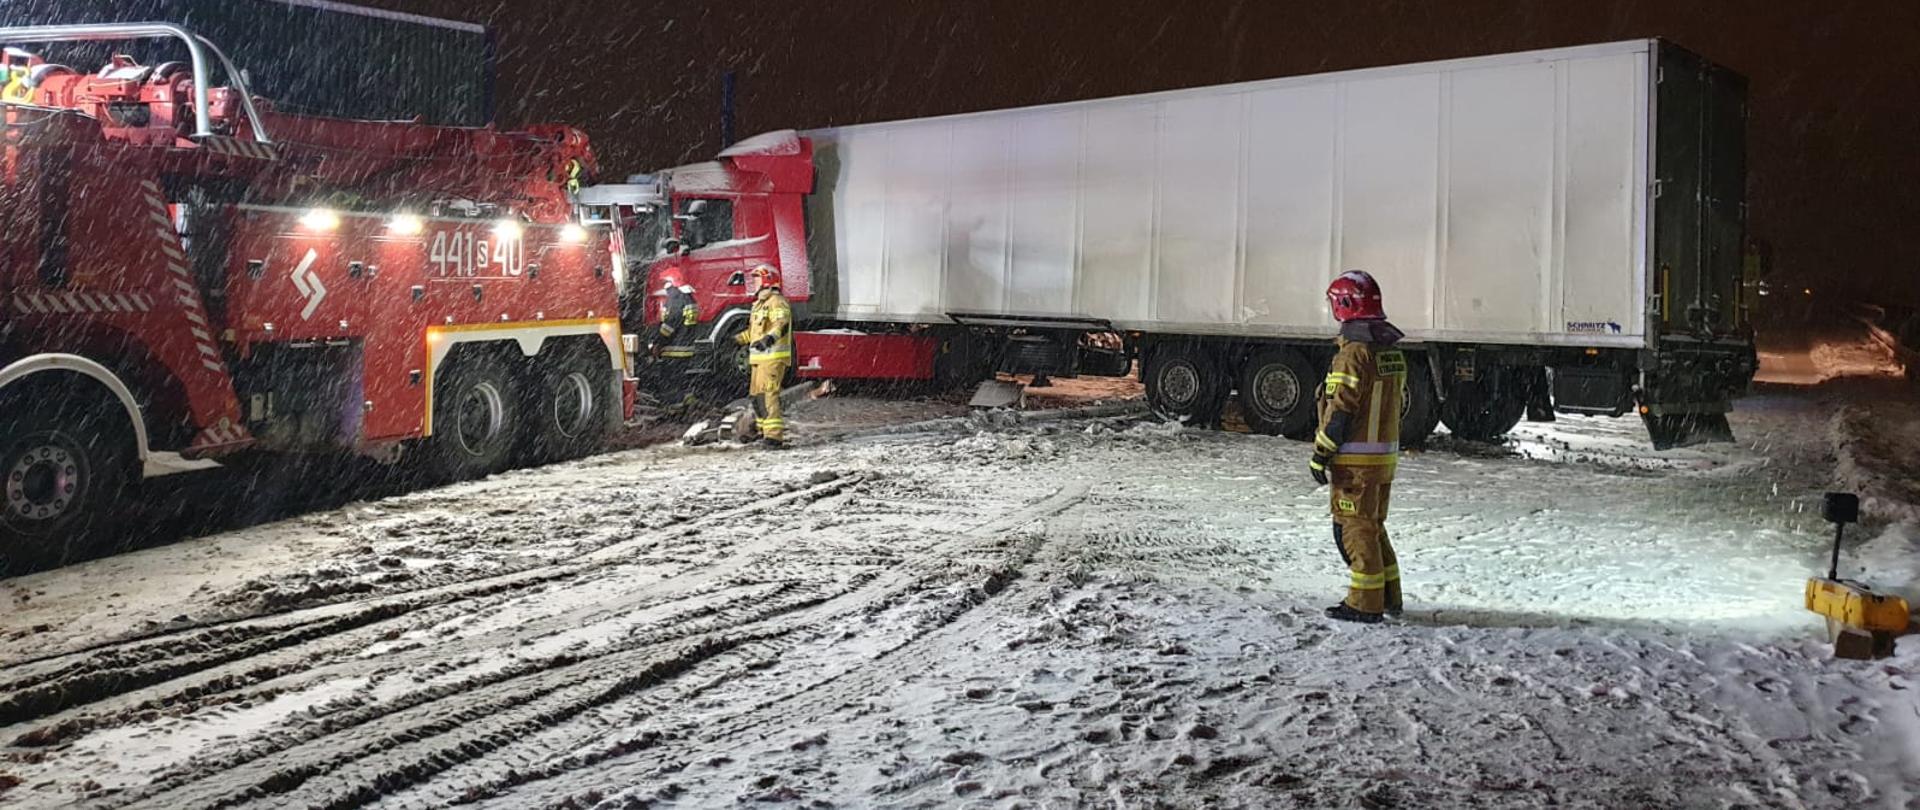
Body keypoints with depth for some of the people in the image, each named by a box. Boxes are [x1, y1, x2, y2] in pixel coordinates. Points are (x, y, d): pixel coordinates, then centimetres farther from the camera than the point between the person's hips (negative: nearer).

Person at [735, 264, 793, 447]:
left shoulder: (777, 302, -11)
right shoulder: (760, 304, 23)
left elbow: (781, 324, -29)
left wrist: (770, 337, -45)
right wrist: (737, 339, 36)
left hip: (773, 357, -11)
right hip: (760, 357, 11)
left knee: (767, 394, -19)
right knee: (756, 394, 17)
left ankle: (775, 435, -23)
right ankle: (763, 430, 29)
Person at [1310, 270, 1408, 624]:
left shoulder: (1354, 352, -17)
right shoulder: (1393, 352, 10)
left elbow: (1340, 409, -19)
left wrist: (1320, 453, -14)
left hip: (1355, 458, -9)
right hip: (1386, 453, 9)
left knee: (1354, 529, -1)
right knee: (1373, 526, 19)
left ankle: (1365, 604, 2)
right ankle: (1388, 596, 25)